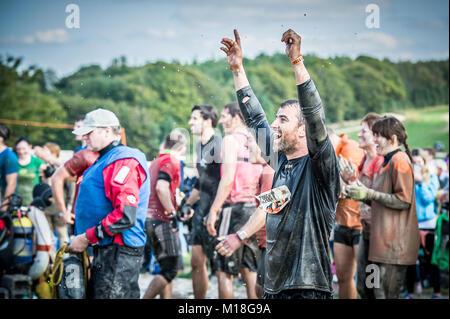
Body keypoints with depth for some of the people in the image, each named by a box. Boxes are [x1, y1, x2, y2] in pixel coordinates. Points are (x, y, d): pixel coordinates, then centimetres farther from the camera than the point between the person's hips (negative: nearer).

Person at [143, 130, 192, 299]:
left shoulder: (156, 161, 19)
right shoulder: (172, 161, -8)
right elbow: (161, 188, -23)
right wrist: (172, 213, -16)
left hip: (150, 219, 9)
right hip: (162, 221, -9)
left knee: (167, 268, 14)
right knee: (170, 269, -7)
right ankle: (145, 298, -12)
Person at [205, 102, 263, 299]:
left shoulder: (231, 139, -6)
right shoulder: (255, 143, 16)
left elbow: (228, 179, -15)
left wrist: (213, 210, -14)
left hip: (234, 207, -7)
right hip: (254, 208, 8)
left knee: (224, 271, -3)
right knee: (250, 270, 10)